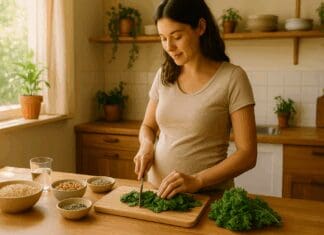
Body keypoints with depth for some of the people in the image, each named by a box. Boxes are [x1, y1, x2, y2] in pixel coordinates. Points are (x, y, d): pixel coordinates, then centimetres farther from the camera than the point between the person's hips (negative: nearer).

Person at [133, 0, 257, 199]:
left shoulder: (232, 78, -10)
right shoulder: (164, 74, 3)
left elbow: (247, 154, -11)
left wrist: (196, 180, -21)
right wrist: (147, 145, -5)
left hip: (208, 195, -3)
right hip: (159, 190, 4)